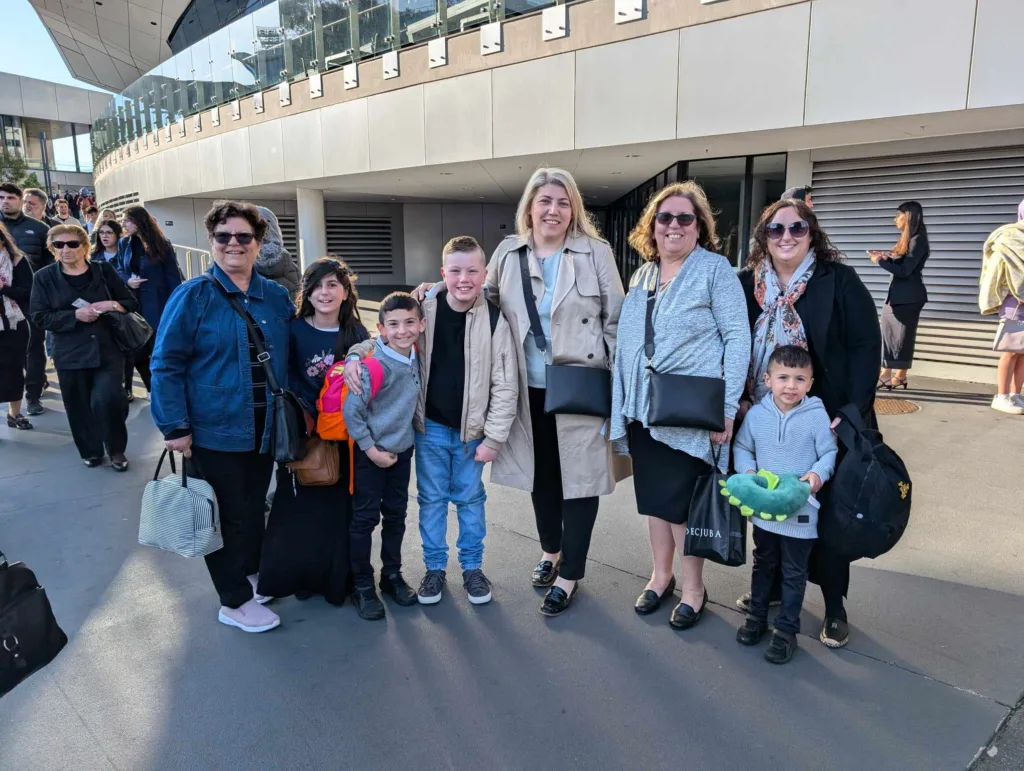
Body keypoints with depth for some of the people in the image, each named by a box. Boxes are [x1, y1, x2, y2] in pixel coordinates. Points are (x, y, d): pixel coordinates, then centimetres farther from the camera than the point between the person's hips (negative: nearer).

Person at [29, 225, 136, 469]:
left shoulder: (104, 270, 4)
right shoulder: (44, 277, 2)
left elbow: (131, 303, 7)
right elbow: (40, 317, -3)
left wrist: (113, 305, -14)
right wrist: (75, 315, -17)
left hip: (108, 349, -1)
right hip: (71, 354, 1)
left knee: (106, 400, -13)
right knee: (80, 406, 6)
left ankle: (117, 450, 10)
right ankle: (91, 451, 27)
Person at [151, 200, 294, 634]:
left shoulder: (277, 297, 4)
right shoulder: (192, 296, -10)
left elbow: (291, 359, 14)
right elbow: (166, 364, -10)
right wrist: (175, 426, -14)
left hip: (265, 430, 5)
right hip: (214, 431, -4)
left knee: (254, 509, 18)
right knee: (226, 515, 7)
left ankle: (250, 573, 40)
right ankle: (234, 601, 23)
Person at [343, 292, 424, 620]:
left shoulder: (416, 357, -4)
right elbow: (352, 411, -20)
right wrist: (371, 450, -16)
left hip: (402, 449, 6)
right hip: (371, 451, -6)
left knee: (396, 515, 16)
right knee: (365, 518, 4)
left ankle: (392, 575, 31)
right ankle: (363, 585, 18)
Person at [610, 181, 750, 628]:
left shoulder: (715, 269, -5)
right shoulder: (642, 276, 12)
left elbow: (737, 337, -10)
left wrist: (727, 406, -16)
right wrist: (624, 403, 13)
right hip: (643, 409, 6)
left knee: (682, 502, 2)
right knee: (652, 496, 14)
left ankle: (693, 587, 20)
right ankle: (661, 576, 31)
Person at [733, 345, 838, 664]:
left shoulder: (817, 416, -13)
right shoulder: (756, 414, -6)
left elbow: (829, 452, -6)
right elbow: (742, 448, 6)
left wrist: (818, 473, -25)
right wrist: (747, 471, -11)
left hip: (800, 510, -3)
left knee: (793, 573, 10)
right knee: (763, 565, 21)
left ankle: (787, 629, 24)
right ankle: (757, 617, 37)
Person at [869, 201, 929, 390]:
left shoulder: (918, 240, -11)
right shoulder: (908, 240, 17)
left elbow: (904, 270, -17)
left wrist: (880, 261, -10)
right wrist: (886, 257, -2)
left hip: (908, 297, -9)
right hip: (896, 295, 9)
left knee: (903, 337, -3)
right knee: (888, 334, 7)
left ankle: (901, 376, 3)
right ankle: (886, 374, 10)